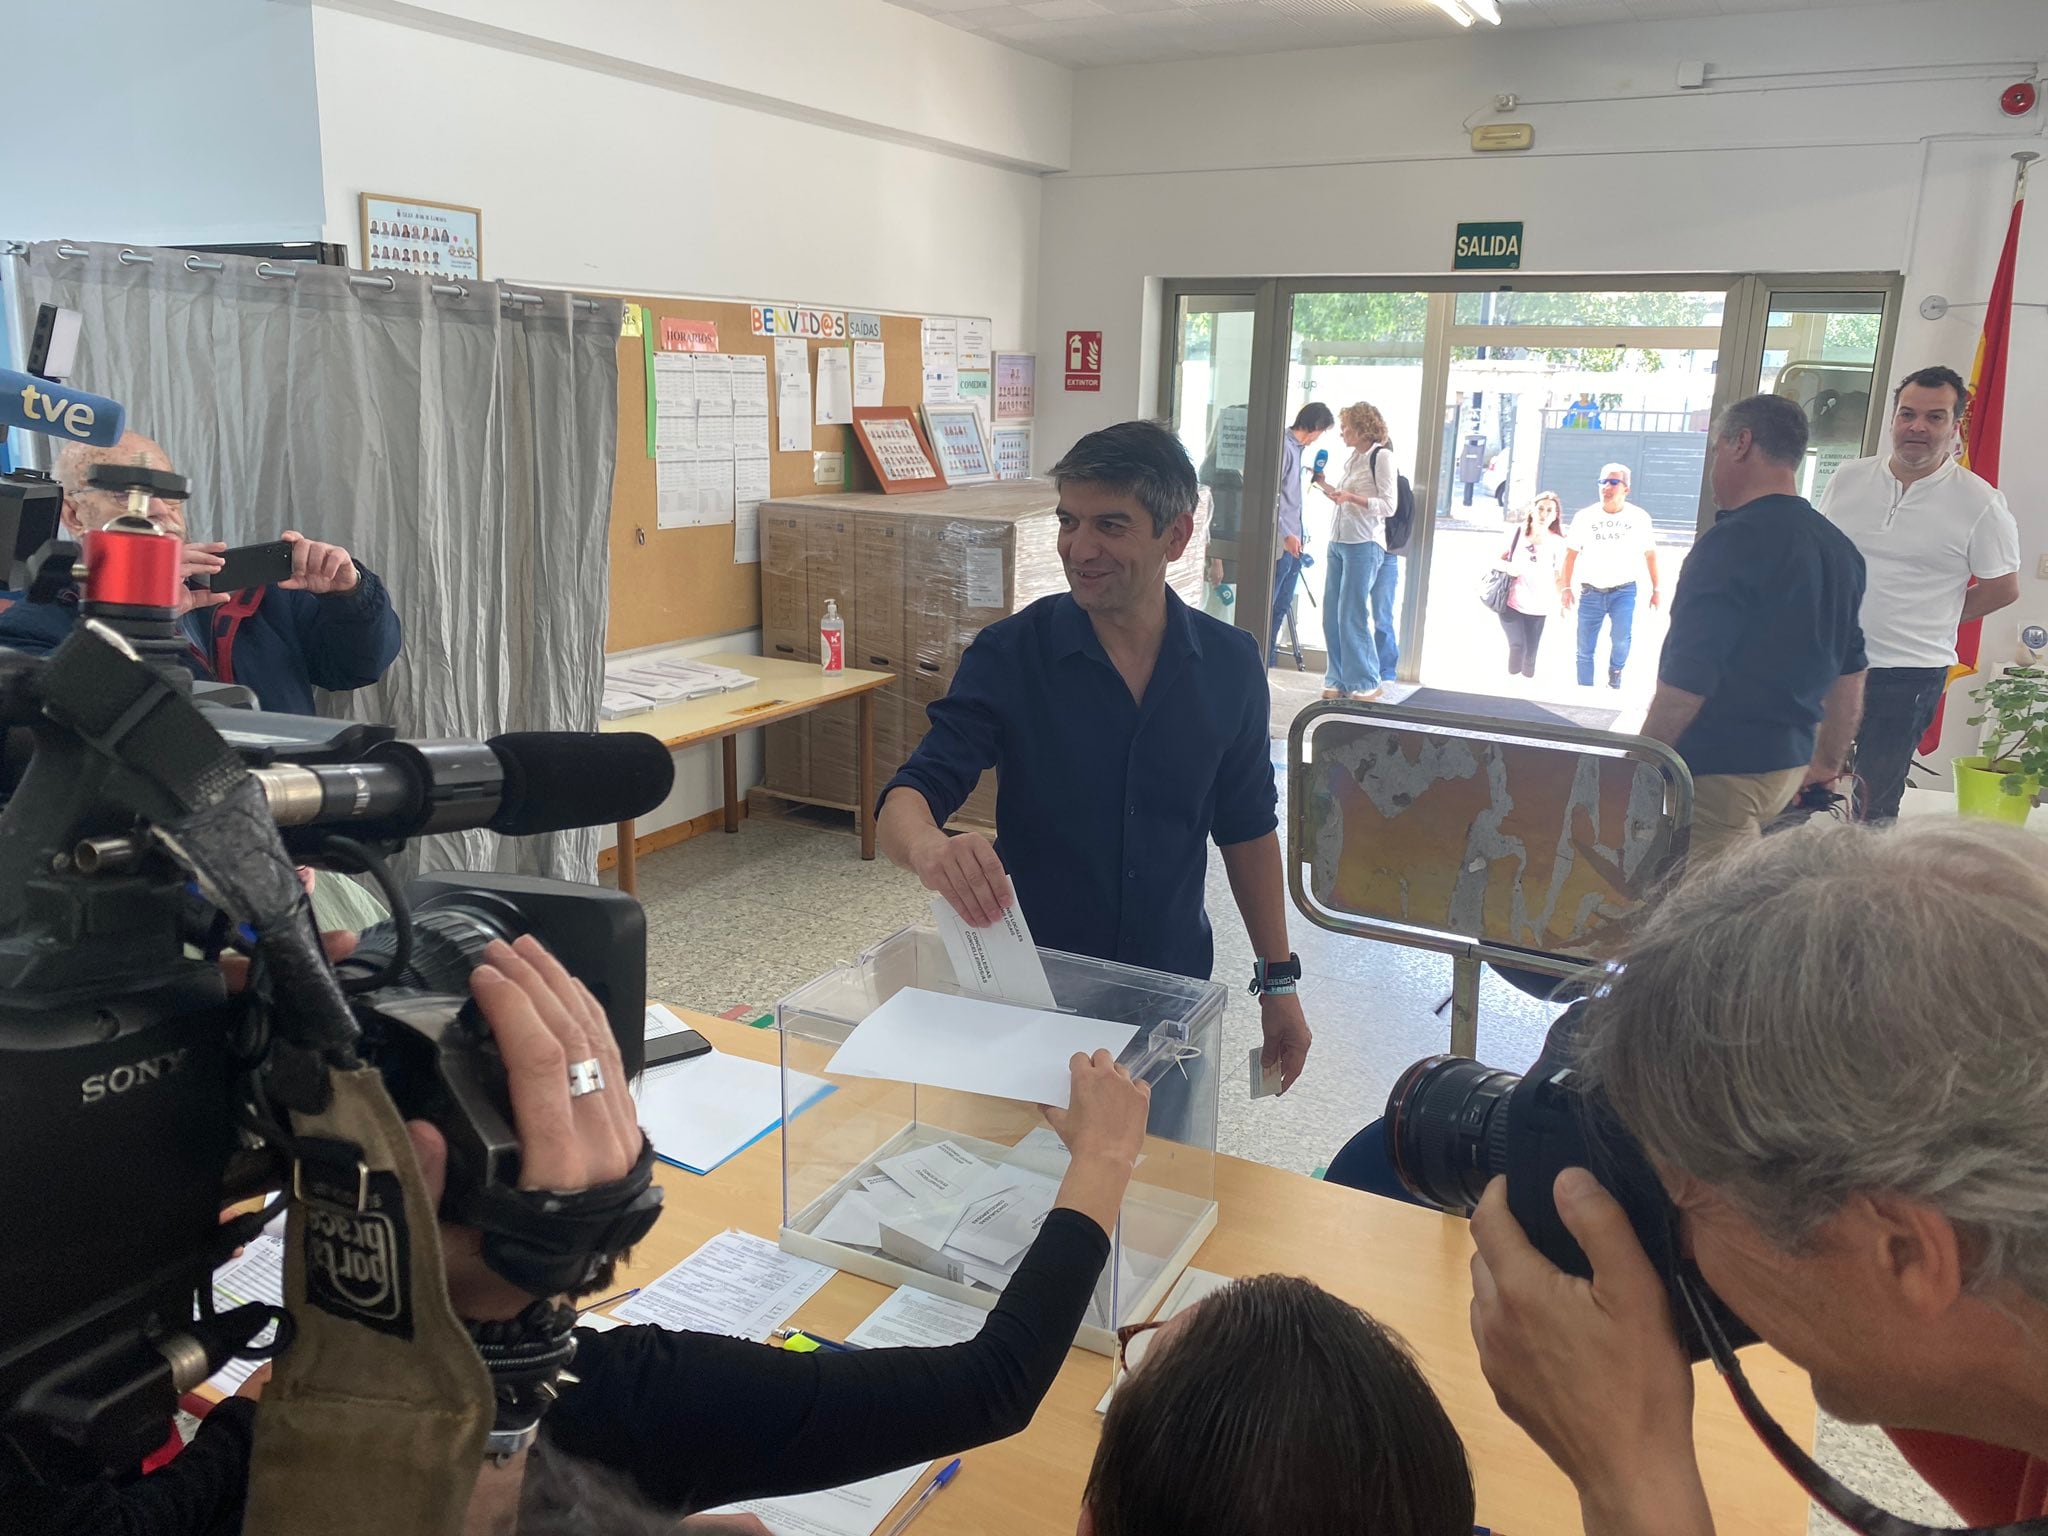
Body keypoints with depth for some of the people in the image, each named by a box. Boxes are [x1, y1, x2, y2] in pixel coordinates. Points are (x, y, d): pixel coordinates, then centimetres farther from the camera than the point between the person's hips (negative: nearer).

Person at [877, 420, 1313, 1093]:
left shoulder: (1230, 664, -5)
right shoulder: (1010, 655, -13)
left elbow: (1248, 828, 6)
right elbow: (908, 797, -19)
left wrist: (1278, 980, 7)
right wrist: (928, 846, -43)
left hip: (1173, 991, 2)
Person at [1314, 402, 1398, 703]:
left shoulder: (1381, 457, -6)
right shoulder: (1352, 459, 16)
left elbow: (1387, 506, -11)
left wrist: (1351, 497, -21)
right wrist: (1325, 487, 11)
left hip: (1364, 545, -8)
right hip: (1338, 542, 8)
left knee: (1352, 616, -7)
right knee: (1332, 615, 6)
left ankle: (1365, 683, 2)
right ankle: (1338, 680, 15)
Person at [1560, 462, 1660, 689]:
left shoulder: (1639, 517, 0)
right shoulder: (1584, 516, -1)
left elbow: (1650, 554, 8)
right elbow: (1571, 553, 3)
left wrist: (1656, 588, 8)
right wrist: (1567, 587, -4)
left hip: (1623, 590, -1)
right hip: (1590, 591, 1)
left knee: (1621, 636, -24)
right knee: (1585, 650, 3)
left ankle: (1615, 675, 4)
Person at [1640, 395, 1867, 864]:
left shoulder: (1734, 541, -16)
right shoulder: (1839, 548, 12)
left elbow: (1687, 678, -20)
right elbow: (1850, 672, 21)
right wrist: (1828, 761, 30)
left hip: (1719, 772, -9)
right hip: (1788, 764, 9)